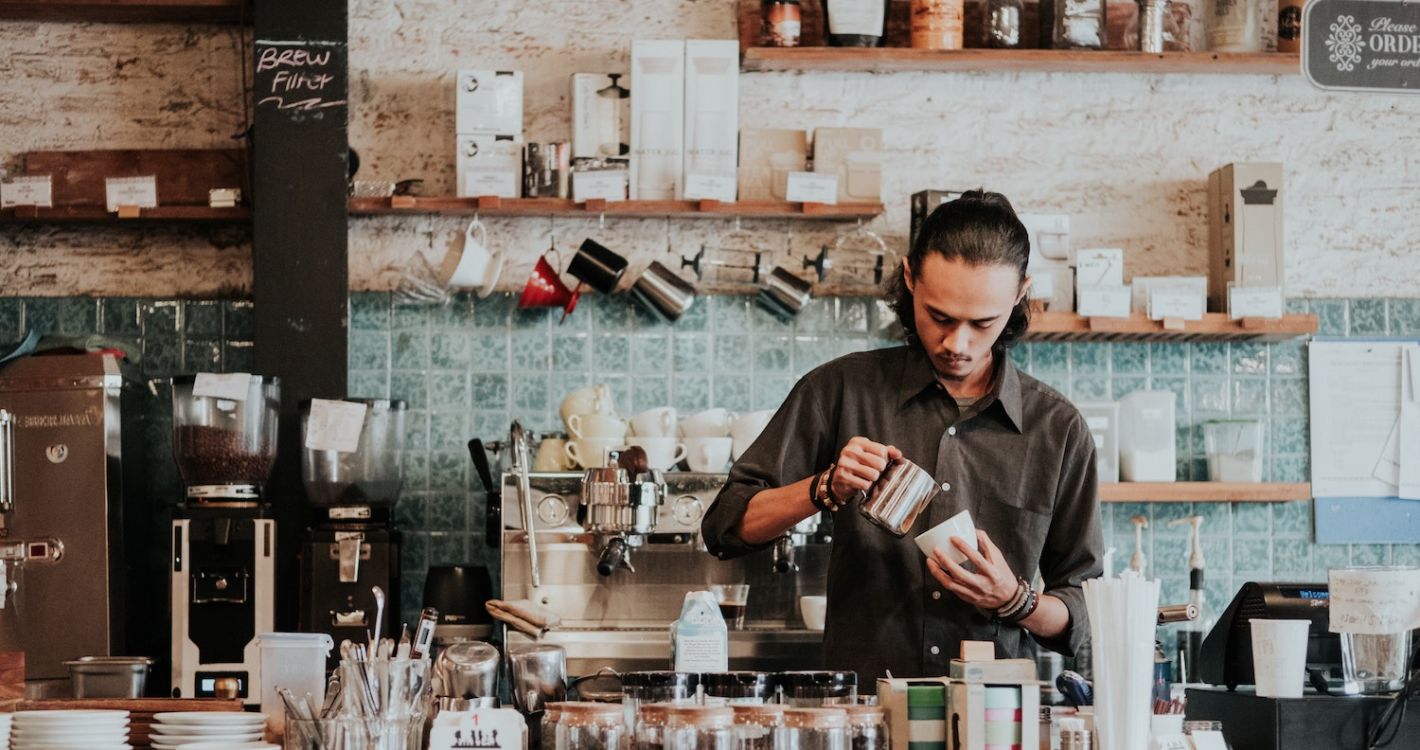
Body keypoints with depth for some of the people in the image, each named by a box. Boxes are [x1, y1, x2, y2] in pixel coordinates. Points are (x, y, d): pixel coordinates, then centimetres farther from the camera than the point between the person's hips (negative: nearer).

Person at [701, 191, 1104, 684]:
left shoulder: (1058, 429, 8)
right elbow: (725, 528, 7)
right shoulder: (842, 390, 7)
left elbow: (1083, 618, 11)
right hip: (855, 713, -1)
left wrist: (1015, 601, -9)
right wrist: (826, 489, -8)